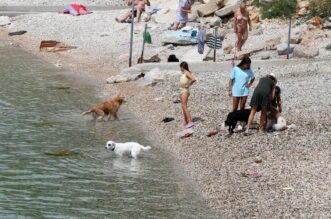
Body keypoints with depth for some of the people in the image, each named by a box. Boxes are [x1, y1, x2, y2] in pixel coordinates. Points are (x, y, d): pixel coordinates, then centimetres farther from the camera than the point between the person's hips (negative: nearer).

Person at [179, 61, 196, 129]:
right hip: (182, 91, 10)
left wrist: (188, 85, -18)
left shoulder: (187, 73, -15)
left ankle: (190, 122, -22)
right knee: (183, 107, 12)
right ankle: (185, 122, 17)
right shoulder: (183, 73, 13)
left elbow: (194, 79, -30)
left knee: (184, 106, -17)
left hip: (185, 91, -10)